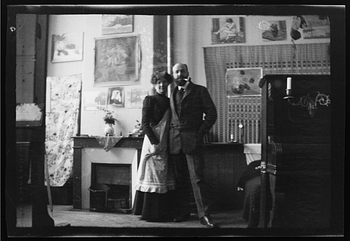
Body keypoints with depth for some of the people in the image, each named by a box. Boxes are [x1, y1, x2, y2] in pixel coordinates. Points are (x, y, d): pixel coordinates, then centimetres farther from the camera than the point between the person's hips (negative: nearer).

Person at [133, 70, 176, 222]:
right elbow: (145, 124, -8)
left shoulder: (170, 101, 15)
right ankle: (151, 213, 0)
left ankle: (164, 213, 13)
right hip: (153, 143, -6)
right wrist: (155, 143, -17)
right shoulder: (149, 100, -2)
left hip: (166, 144, 6)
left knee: (165, 179, 7)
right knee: (153, 176, -5)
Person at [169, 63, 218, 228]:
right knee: (180, 180, 8)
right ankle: (182, 212, 15)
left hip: (192, 140, -5)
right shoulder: (173, 93, 17)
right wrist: (172, 133, 7)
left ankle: (204, 215, -9)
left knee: (197, 178, -10)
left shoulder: (199, 90, 3)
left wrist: (200, 133, -7)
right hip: (175, 141, 5)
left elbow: (211, 113, -1)